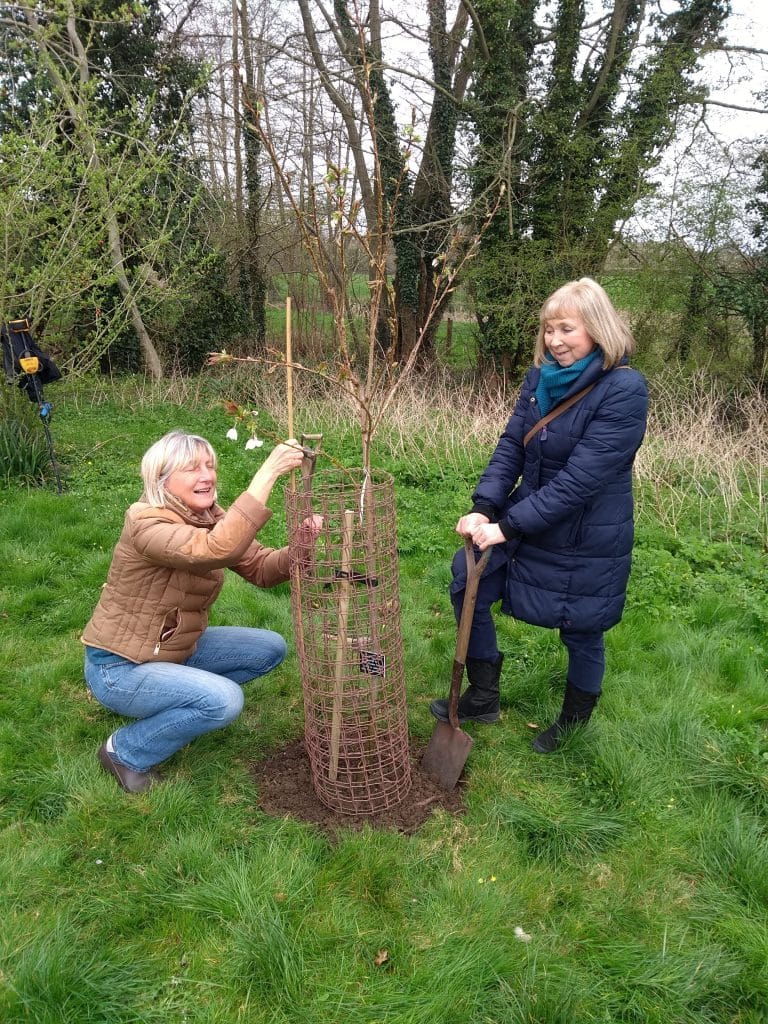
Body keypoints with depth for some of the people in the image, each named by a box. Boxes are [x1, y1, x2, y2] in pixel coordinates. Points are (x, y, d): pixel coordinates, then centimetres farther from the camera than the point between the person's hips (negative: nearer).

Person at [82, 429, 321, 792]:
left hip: (179, 647, 8)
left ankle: (172, 703, 15)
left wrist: (297, 548, -29)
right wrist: (268, 472, -48)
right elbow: (219, 549, -47)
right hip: (119, 667, -8)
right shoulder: (146, 523, -29)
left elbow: (262, 569, -7)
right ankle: (126, 751, -2)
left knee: (271, 649, 4)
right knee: (224, 700, -27)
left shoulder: (210, 518, -4)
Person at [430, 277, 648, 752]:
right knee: (467, 580, 4)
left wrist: (508, 526, -27)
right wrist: (484, 507, -19)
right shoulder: (542, 375, -2)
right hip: (527, 517, 6)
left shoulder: (624, 390, -22)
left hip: (588, 539, -6)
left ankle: (574, 720, 41)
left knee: (582, 631, 12)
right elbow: (511, 445, -4)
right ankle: (484, 697, 23)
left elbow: (579, 480, -27)